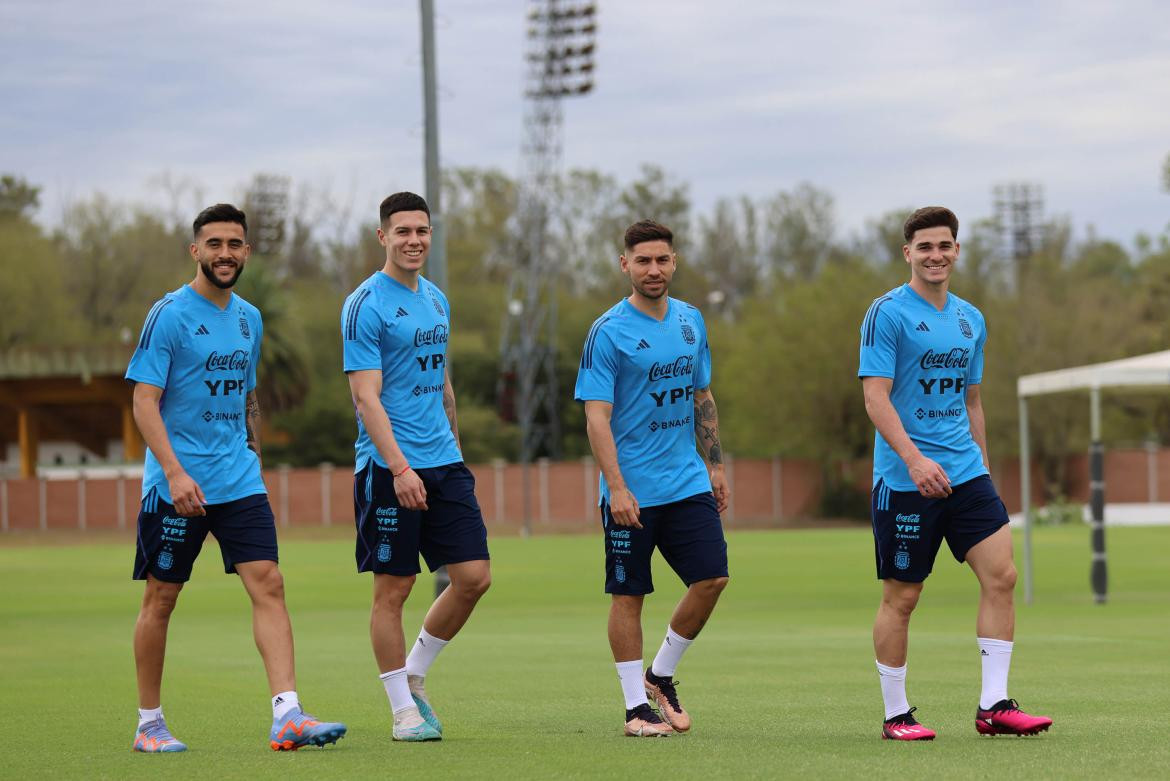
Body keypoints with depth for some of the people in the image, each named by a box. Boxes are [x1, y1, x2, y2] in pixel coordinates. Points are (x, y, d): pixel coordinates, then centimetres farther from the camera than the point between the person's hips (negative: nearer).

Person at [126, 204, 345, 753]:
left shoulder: (249, 319, 12)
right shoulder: (169, 315, -8)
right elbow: (145, 402, -12)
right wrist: (175, 473, -22)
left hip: (239, 481, 5)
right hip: (176, 484, -5)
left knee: (268, 582, -9)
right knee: (161, 597, 3)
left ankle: (286, 716, -16)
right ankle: (149, 724, 15)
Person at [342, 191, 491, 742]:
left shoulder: (437, 300, 15)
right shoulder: (366, 305, -9)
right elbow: (366, 396, -15)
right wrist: (399, 468, -22)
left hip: (444, 466, 7)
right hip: (389, 468, -7)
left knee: (474, 577, 1)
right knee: (393, 589, -1)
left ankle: (415, 675, 19)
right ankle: (404, 710, 8)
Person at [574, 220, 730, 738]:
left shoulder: (691, 322, 9)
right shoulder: (609, 331, -9)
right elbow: (596, 417, -12)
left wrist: (714, 465, 16)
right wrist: (616, 488, -19)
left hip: (687, 482, 5)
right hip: (631, 491, -5)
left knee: (712, 578, -3)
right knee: (629, 595, 1)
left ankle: (660, 675, 16)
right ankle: (637, 706, 10)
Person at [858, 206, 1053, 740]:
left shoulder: (970, 320, 14)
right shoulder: (888, 313, -7)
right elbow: (876, 397, -14)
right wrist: (915, 459, -24)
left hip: (965, 475, 6)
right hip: (904, 479, -6)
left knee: (1000, 575, -6)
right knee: (901, 596, 0)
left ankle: (994, 706, -2)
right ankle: (896, 715, 10)